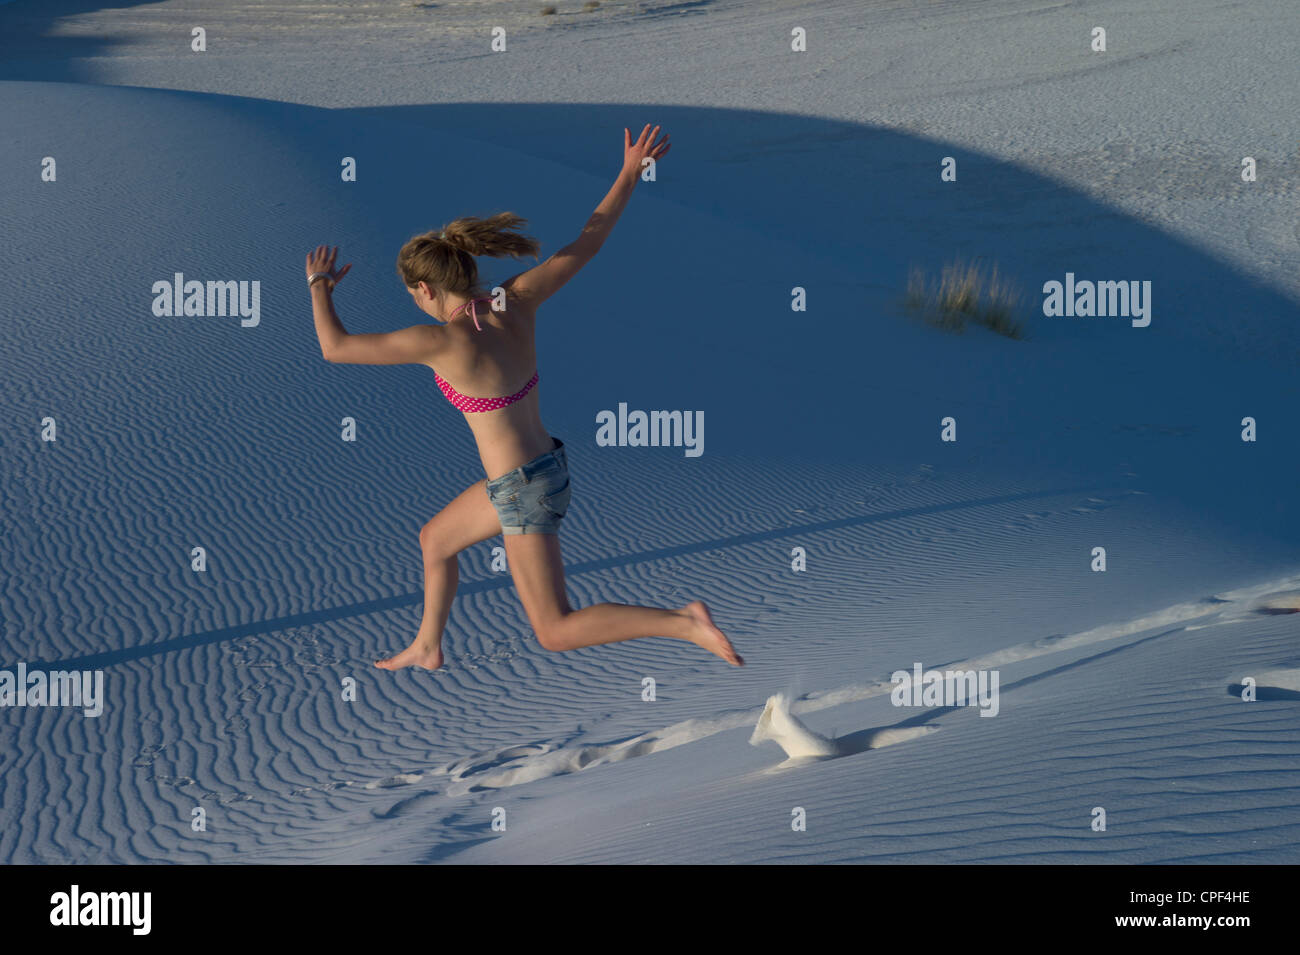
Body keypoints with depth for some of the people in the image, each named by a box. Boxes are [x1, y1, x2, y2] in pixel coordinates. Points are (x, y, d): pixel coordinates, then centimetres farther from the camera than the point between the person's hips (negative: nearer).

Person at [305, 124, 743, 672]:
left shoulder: (444, 342, -24)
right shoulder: (516, 302, -6)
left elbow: (335, 347, -17)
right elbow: (584, 246, 1)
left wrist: (319, 287, 1)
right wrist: (631, 172, 8)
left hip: (524, 492, -9)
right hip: (543, 467, 9)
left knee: (557, 632, 1)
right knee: (434, 539, 29)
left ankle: (686, 625, -7)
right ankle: (426, 647, 49)